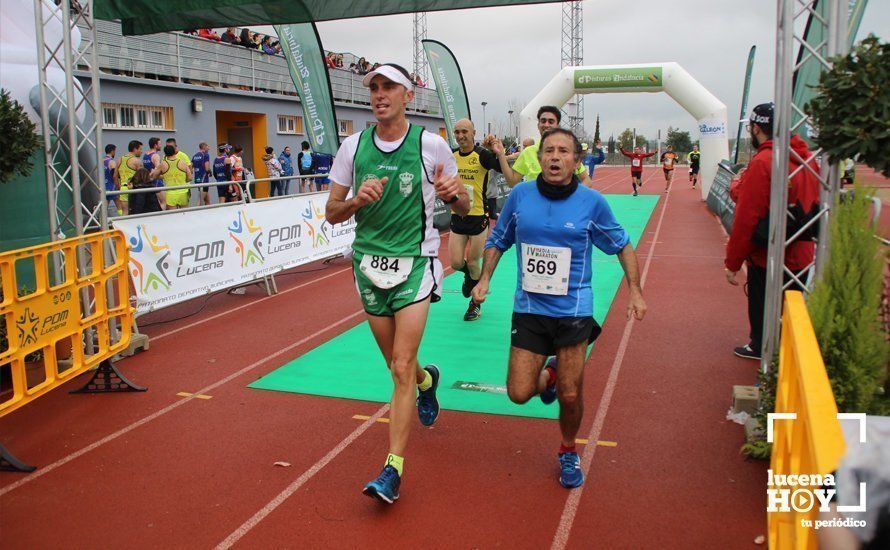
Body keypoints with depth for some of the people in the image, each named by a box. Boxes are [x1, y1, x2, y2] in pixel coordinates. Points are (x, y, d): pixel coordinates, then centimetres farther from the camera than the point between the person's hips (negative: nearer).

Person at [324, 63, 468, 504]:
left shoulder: (431, 144, -4)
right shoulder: (353, 147, 2)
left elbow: (462, 208, 4)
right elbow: (332, 212, 6)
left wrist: (455, 193, -20)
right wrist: (357, 200, -15)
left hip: (415, 264, -3)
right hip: (369, 264, 3)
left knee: (401, 368, -10)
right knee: (399, 365, 15)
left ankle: (393, 471, -2)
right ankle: (428, 379, 51)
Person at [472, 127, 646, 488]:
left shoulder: (592, 202, -5)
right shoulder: (520, 195, -2)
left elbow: (622, 246, 9)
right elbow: (498, 240, 14)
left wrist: (635, 291, 4)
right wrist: (485, 278, 2)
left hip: (573, 310, -1)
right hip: (529, 309, 2)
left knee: (571, 395, 3)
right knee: (519, 393, -1)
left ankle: (568, 452, 33)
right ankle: (549, 374, 35)